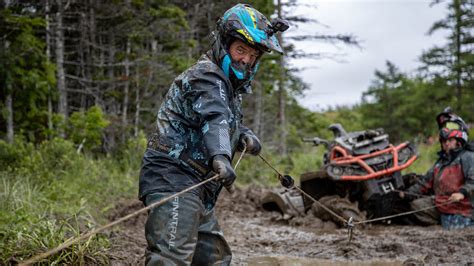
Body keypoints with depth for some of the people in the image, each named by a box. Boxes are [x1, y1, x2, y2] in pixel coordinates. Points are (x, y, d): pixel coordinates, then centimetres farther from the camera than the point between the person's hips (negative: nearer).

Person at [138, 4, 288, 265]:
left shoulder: (229, 85, 21)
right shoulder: (206, 77, -11)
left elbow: (230, 123, 28)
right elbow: (213, 117, -30)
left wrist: (244, 135, 4)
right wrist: (221, 156, -49)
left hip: (197, 191, 10)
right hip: (174, 178, -10)